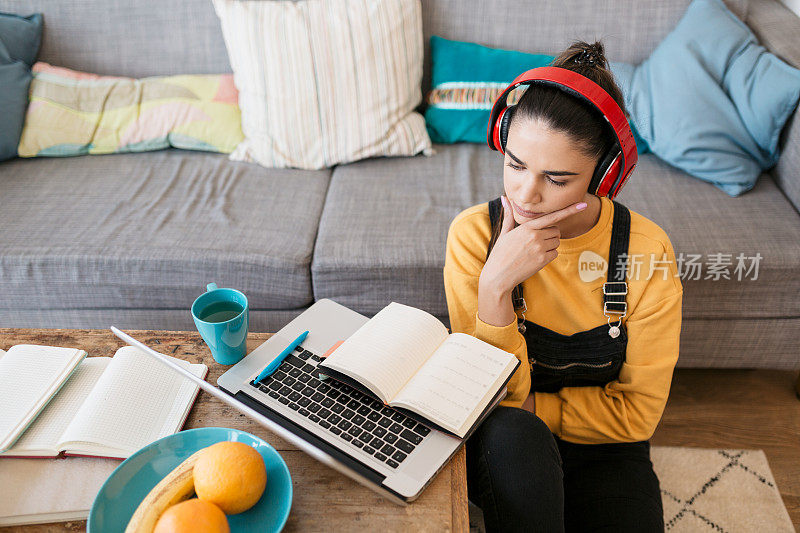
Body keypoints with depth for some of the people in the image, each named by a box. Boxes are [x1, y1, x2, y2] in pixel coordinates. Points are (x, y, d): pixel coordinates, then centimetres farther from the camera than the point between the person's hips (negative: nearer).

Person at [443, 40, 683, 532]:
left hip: (603, 455, 1)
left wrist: (527, 407, -14)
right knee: (512, 434, -33)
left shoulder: (647, 250, -15)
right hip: (501, 453, 0)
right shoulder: (475, 233, -15)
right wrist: (494, 286, -30)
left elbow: (635, 412, -7)